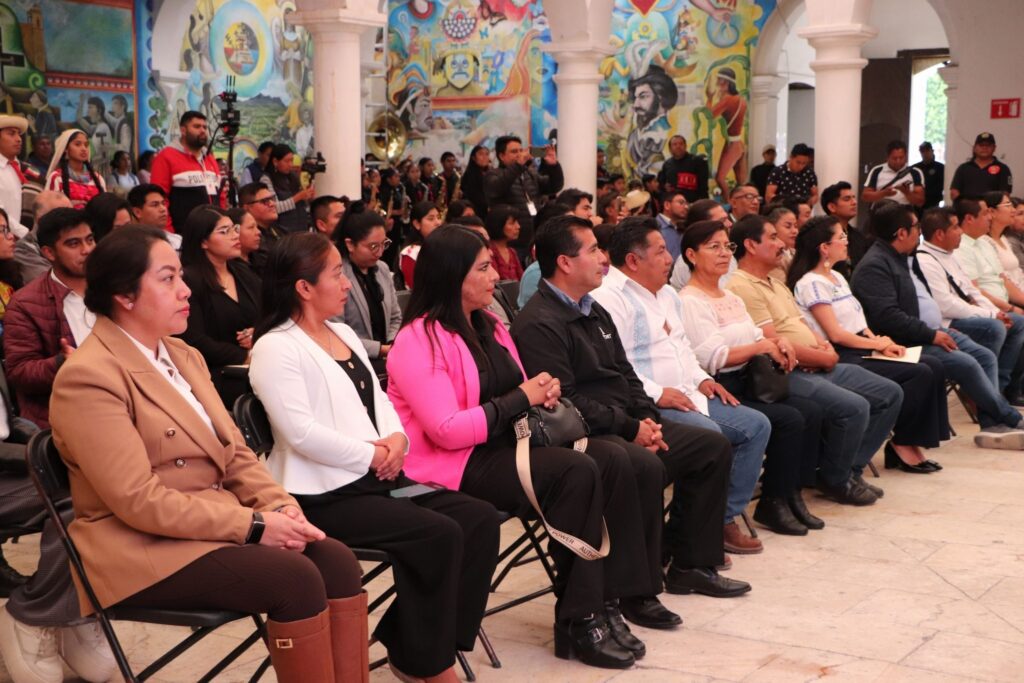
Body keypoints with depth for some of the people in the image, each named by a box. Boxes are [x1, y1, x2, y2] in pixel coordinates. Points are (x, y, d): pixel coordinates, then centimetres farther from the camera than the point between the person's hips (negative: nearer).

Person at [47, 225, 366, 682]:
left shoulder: (184, 356, 14)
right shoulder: (88, 377, -13)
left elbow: (234, 452, 13)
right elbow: (140, 501, -20)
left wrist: (280, 507, -7)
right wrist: (253, 524, -20)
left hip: (219, 525, 8)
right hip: (144, 546, -8)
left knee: (336, 560, -16)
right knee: (295, 578, -26)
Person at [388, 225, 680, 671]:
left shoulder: (486, 326, 14)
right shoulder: (420, 341, -14)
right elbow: (448, 430, -23)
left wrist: (541, 395, -1)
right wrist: (522, 398, -16)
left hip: (506, 442, 9)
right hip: (457, 466, -9)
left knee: (611, 460, -11)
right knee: (577, 474, -27)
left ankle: (621, 592, -5)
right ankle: (578, 622, -21)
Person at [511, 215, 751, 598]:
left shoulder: (595, 312, 19)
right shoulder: (539, 323, -14)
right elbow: (565, 401, -21)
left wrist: (647, 418, 3)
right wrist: (631, 429, -16)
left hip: (626, 427, 11)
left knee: (713, 446, 8)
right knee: (646, 466, -35)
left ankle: (691, 565, 13)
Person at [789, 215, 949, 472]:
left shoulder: (837, 277, 19)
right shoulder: (811, 284, -11)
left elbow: (858, 321, 16)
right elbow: (836, 334, -16)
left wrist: (881, 342, -2)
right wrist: (878, 343, -6)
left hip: (863, 349, 9)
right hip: (842, 358, -9)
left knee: (933, 366, -6)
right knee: (920, 374, -20)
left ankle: (911, 442, -3)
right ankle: (901, 444, -5)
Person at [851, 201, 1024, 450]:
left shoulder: (902, 259, 17)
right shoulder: (874, 266, -16)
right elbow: (888, 316, -26)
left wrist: (942, 329, 14)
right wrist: (931, 335, -21)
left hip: (933, 332, 11)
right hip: (907, 343, -10)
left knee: (986, 356, -2)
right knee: (966, 364, -21)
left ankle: (992, 424, -8)